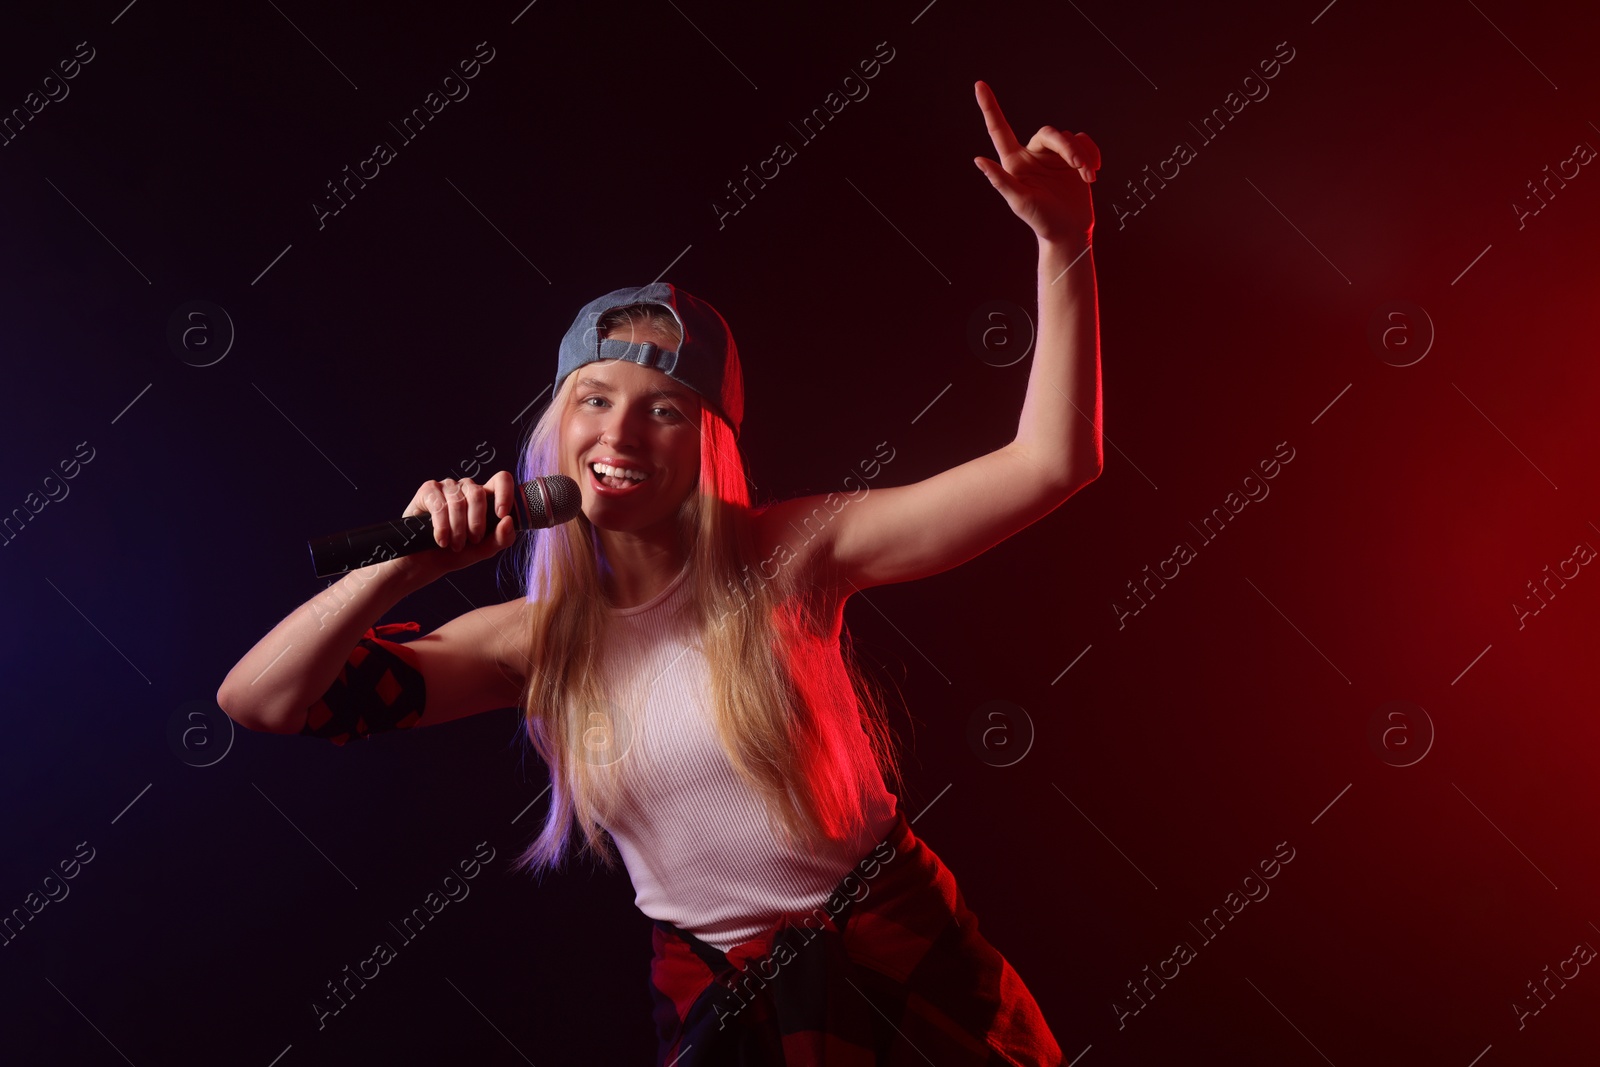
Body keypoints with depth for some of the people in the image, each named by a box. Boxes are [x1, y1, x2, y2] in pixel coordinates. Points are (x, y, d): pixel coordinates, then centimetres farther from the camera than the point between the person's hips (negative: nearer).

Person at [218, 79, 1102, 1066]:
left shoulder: (787, 554, -13)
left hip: (906, 958, -1)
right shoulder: (540, 640, -5)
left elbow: (1051, 463, -20)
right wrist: (407, 565, -20)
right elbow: (258, 699, -9)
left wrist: (1065, 241, -30)